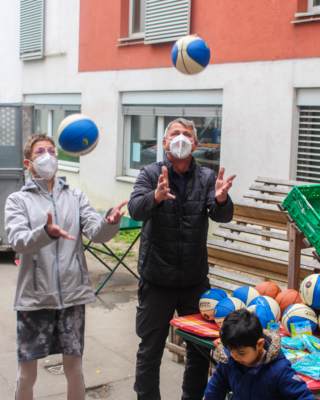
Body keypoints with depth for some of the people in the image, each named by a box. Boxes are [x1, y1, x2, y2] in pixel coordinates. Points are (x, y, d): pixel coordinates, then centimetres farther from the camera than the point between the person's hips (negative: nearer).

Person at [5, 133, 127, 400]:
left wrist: (110, 221, -30)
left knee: (74, 369, 11)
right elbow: (18, 241, -15)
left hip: (72, 294, 2)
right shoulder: (18, 200, 2)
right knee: (27, 374, 7)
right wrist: (46, 233, -36)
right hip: (34, 297, -1)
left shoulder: (76, 198, 8)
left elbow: (97, 232, -6)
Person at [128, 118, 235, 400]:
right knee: (150, 352, 9)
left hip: (195, 281, 2)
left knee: (200, 350, 14)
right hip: (156, 279, -2)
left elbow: (223, 216, -11)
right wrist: (156, 196, -41)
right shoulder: (150, 174, -2)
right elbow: (135, 209, -19)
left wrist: (220, 199, -34)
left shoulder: (207, 178, 2)